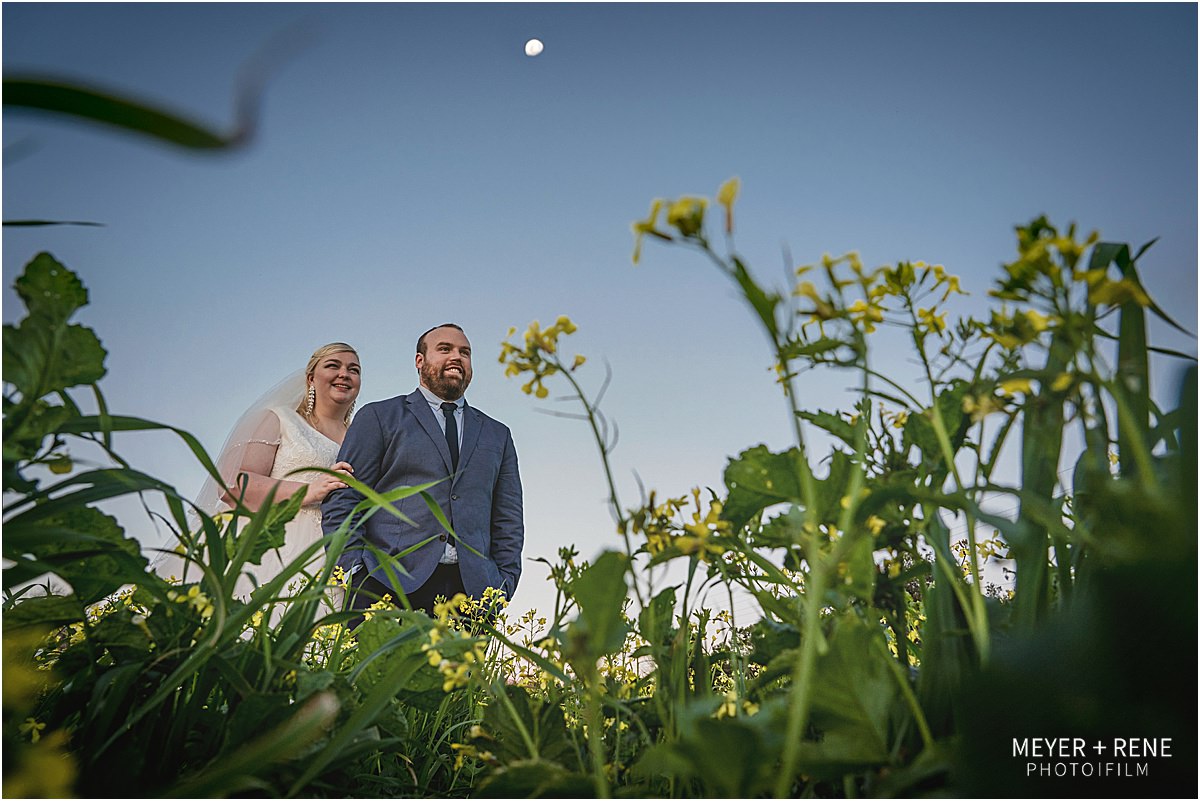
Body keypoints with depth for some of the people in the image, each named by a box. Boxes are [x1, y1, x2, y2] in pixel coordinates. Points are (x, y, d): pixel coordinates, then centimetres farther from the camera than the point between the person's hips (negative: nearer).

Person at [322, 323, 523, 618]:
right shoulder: (378, 417, 11)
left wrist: (505, 581, 5)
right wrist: (354, 569, -8)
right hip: (385, 585, -2)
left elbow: (508, 517, 18)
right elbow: (342, 499, 4)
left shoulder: (497, 435, 21)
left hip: (470, 589, 3)